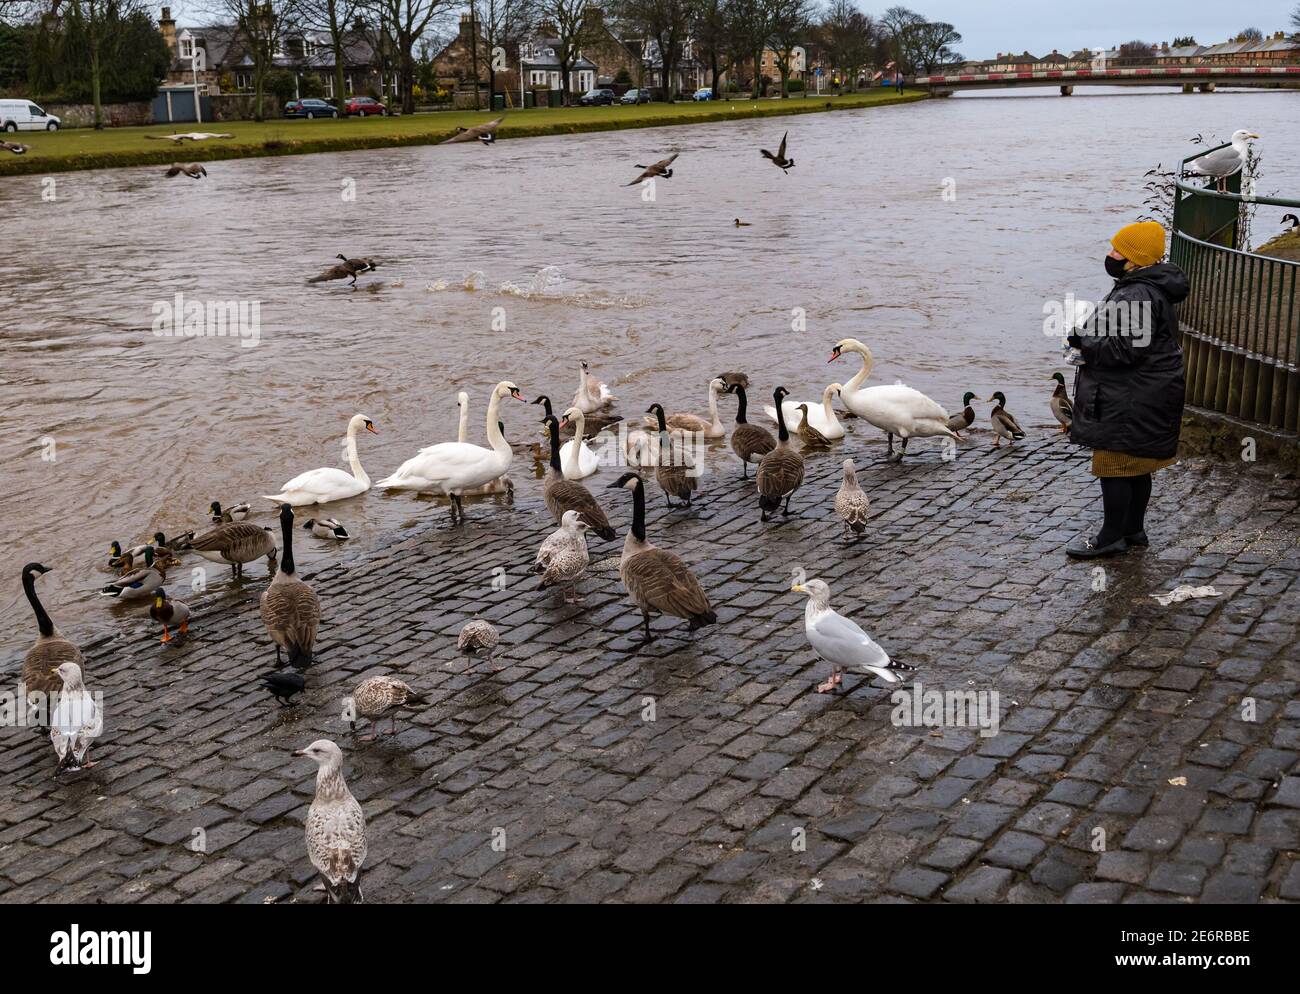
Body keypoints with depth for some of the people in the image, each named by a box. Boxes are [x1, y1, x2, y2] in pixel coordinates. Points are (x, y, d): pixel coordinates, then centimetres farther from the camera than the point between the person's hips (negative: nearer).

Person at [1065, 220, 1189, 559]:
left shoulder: (1137, 296, -22)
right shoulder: (1149, 290, 14)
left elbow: (1127, 349, -26)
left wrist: (1085, 343, -16)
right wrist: (1090, 341, 12)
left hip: (1131, 401, -11)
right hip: (1145, 396, 11)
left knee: (1114, 466, -3)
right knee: (1137, 467, 17)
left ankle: (1111, 537, 5)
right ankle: (1134, 530, 27)